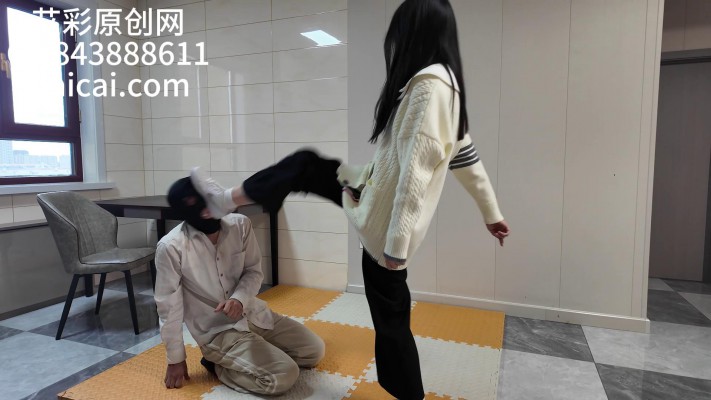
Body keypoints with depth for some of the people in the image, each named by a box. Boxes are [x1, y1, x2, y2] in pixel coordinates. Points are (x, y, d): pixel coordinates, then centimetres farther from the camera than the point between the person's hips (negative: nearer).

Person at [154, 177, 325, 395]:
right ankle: (217, 363, 3)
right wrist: (175, 359, -5)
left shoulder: (240, 225, -10)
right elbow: (168, 306, -13)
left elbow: (254, 271, 0)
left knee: (314, 350, 10)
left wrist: (239, 299, -20)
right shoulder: (170, 248, -21)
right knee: (284, 376, -20)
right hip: (218, 330, -6)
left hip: (253, 312, 6)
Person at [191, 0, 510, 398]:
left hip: (385, 220, -9)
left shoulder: (428, 83, -20)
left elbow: (415, 171, -26)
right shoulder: (447, 83, 10)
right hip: (383, 206, 9)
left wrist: (396, 243, -22)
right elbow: (467, 155, 15)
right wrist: (492, 212, 22)